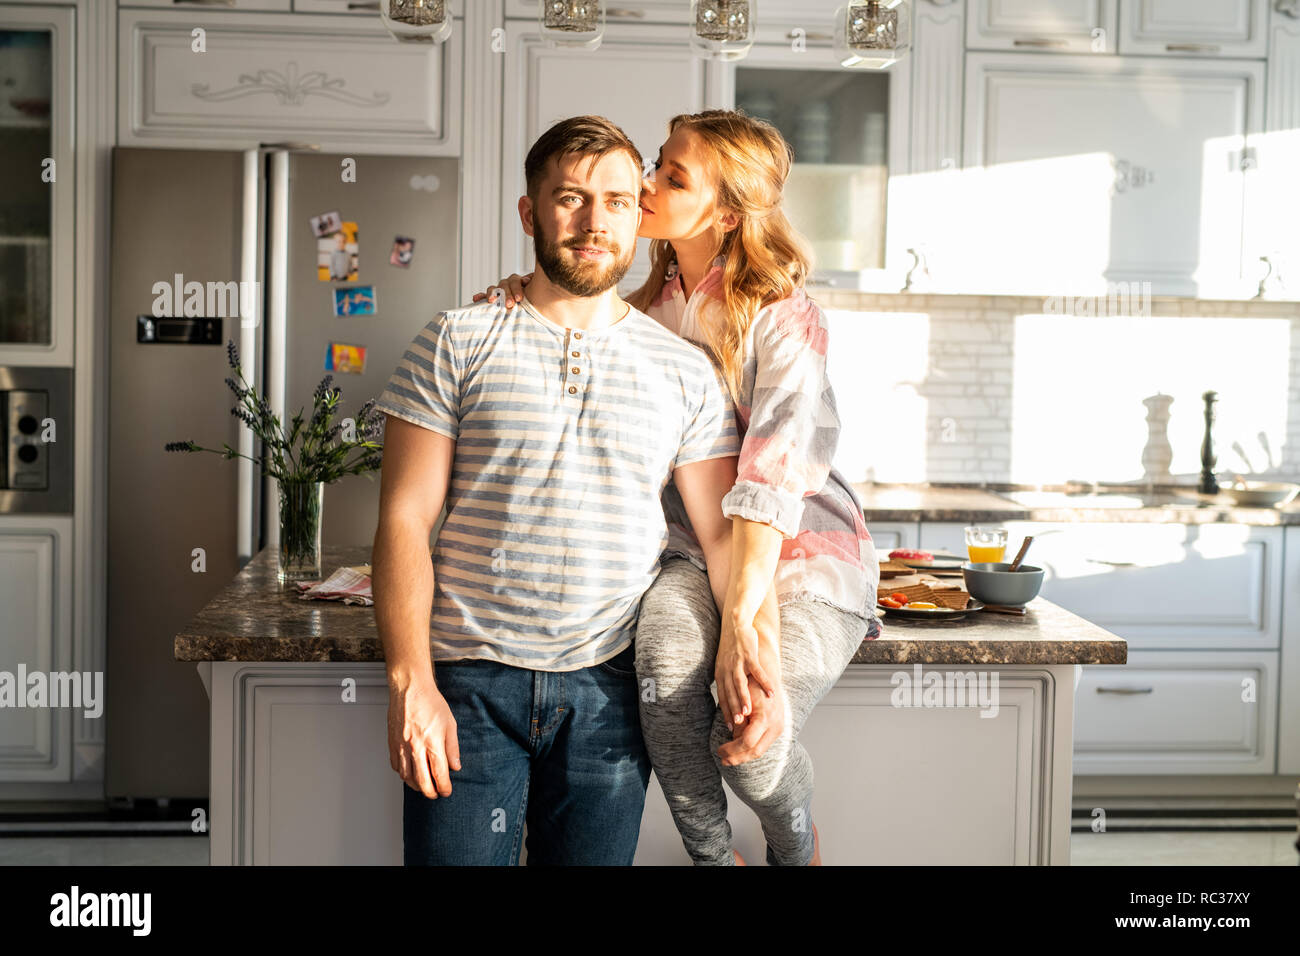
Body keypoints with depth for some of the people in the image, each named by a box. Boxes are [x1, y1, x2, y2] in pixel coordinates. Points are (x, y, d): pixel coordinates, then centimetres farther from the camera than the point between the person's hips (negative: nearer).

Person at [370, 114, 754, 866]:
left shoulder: (687, 371, 7)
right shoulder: (458, 343, 2)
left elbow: (725, 530, 4)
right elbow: (404, 521, -2)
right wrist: (410, 683, -12)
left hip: (609, 692, 2)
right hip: (470, 684, -1)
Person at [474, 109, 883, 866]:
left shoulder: (781, 316, -11)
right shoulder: (649, 311, 7)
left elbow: (774, 478, -22)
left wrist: (741, 619, -31)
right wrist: (536, 304, -5)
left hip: (806, 556, -4)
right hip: (699, 550, 4)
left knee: (751, 747, -27)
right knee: (666, 650, -33)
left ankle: (797, 850, 13)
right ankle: (712, 854, -9)